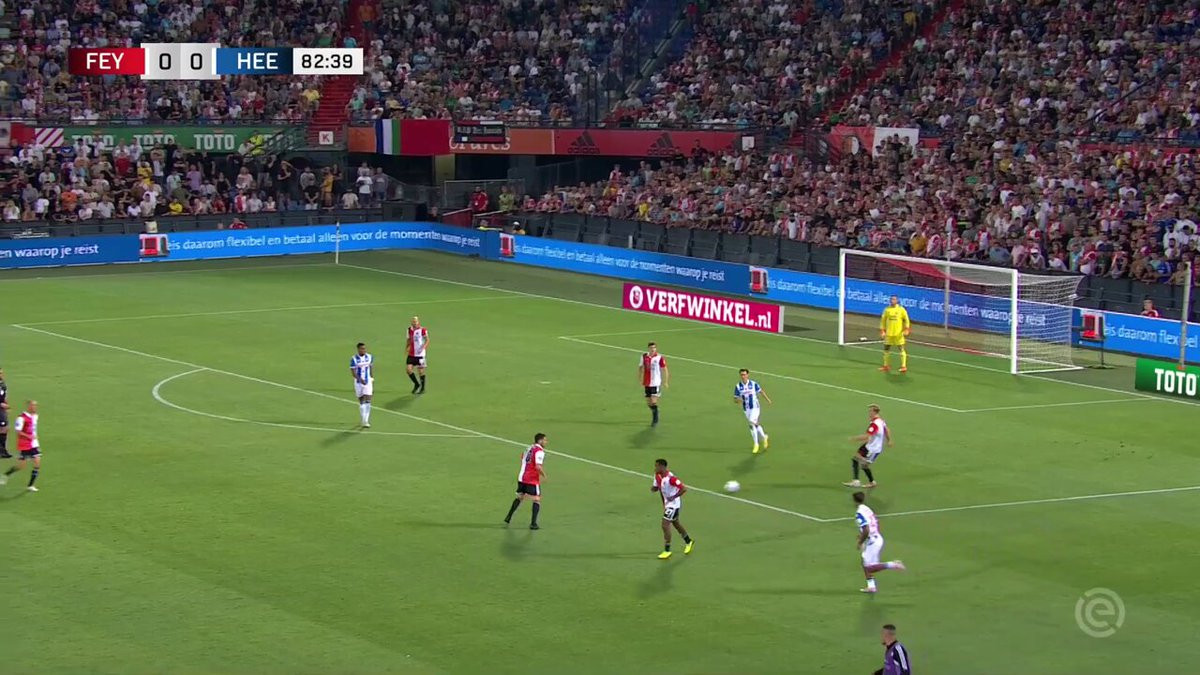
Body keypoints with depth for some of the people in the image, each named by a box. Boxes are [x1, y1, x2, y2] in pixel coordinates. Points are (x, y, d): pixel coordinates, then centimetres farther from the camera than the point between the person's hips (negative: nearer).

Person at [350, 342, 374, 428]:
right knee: (361, 402, 7)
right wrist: (360, 379, -28)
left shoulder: (369, 357, 3)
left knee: (367, 401, -10)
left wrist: (373, 384, 11)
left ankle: (366, 422, -12)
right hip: (358, 382, -1)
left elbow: (371, 371, 10)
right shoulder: (354, 359, -8)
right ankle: (363, 420, 23)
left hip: (368, 382, 1)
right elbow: (353, 372, -11)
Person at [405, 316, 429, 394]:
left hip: (420, 355, -5)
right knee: (408, 369, -5)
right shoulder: (410, 330, 7)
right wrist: (406, 347, 8)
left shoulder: (422, 330, -10)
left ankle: (423, 388, 19)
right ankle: (416, 384, 18)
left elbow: (427, 340, -13)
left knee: (421, 371, 3)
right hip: (411, 354, 5)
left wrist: (423, 347, -29)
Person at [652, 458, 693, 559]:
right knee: (675, 523, 23)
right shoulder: (657, 476, -4)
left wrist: (673, 497, -27)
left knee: (665, 525, -12)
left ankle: (667, 551, -3)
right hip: (667, 503, 9)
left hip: (674, 503, -9)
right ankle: (688, 541, 44)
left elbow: (684, 489, -28)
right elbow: (656, 487, 11)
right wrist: (653, 488, -11)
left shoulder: (670, 478, -30)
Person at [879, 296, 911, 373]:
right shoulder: (887, 309, 4)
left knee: (901, 349, -3)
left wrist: (906, 329, -9)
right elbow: (883, 320, 10)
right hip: (889, 334, 3)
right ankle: (886, 366, 19)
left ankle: (903, 366, 2)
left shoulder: (901, 309, -3)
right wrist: (882, 331, 5)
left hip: (898, 334, -3)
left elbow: (906, 320, 1)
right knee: (886, 349, 7)